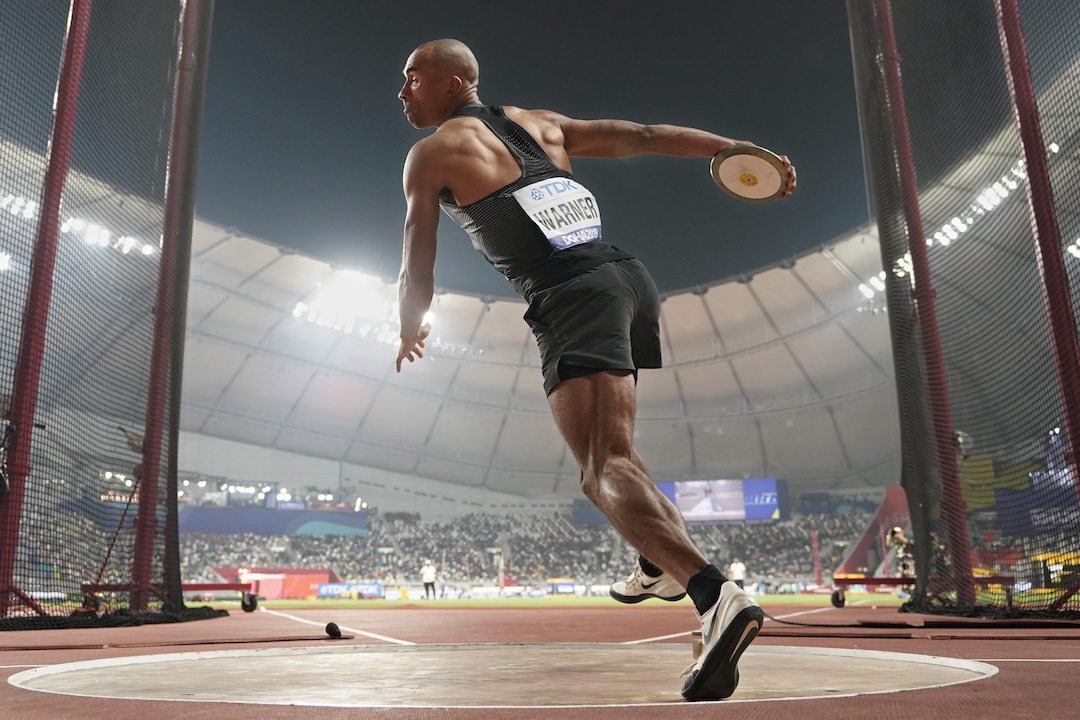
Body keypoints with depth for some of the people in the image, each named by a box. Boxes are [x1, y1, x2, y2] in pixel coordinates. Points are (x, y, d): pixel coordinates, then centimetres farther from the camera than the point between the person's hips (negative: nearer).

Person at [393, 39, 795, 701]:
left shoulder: (431, 154, 9)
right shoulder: (538, 122, 24)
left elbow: (418, 271, 13)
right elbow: (642, 135, 15)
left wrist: (410, 336, 30)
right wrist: (737, 149, 12)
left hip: (573, 298, -8)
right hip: (633, 277, 8)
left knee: (604, 471, -18)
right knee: (612, 448, 24)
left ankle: (717, 596, -37)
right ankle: (660, 566, 31)